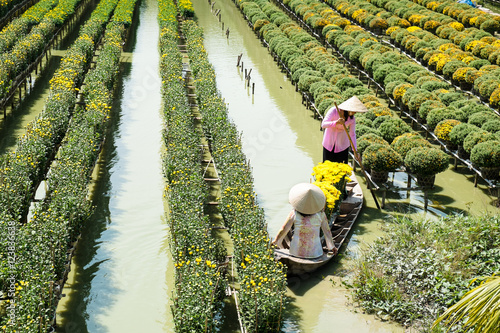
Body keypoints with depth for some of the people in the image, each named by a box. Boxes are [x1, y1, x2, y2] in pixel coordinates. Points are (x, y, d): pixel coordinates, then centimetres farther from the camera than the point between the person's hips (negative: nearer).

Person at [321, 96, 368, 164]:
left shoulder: (352, 119, -10)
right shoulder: (334, 111, -19)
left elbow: (352, 134, -4)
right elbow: (323, 125, -26)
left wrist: (355, 150, -12)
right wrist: (336, 122, -42)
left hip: (342, 144, 2)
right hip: (329, 143, -2)